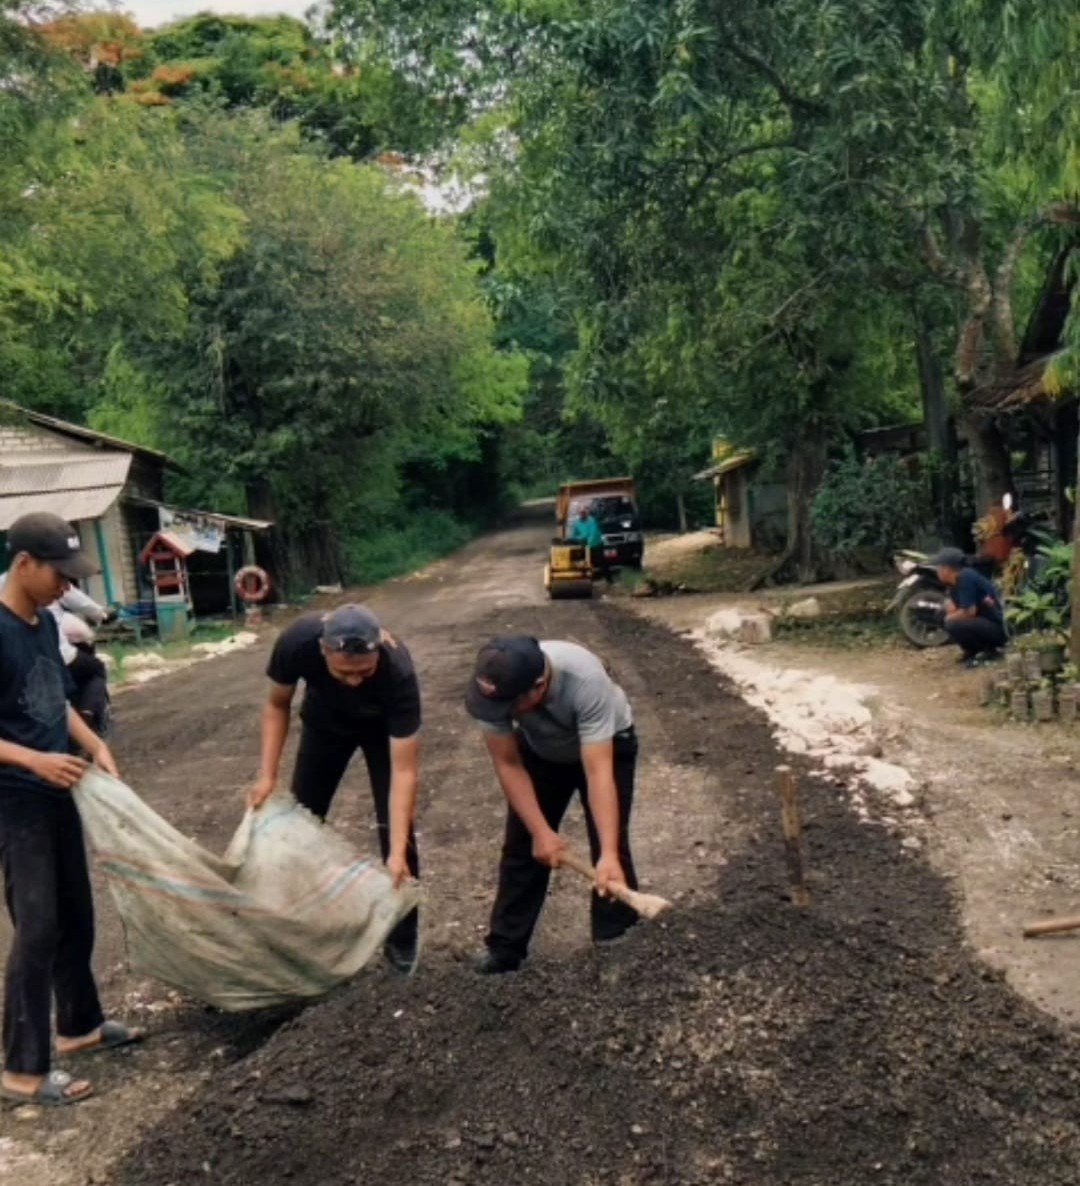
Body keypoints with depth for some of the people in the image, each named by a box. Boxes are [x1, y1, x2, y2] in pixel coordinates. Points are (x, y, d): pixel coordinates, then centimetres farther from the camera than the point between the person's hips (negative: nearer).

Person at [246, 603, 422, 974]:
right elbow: (278, 704, -15)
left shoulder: (398, 673, -43)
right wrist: (267, 775, -22)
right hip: (325, 720, 3)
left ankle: (401, 937, 7)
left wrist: (397, 853, -43)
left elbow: (404, 772, -38)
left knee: (395, 825, -11)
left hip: (383, 727, -2)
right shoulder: (296, 642, -38)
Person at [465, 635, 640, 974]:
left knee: (610, 849, -12)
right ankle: (505, 949, 16)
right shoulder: (492, 687, -34)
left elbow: (598, 772, -45)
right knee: (522, 845, 2)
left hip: (607, 745, -3)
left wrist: (609, 854, -50)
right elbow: (508, 764, -22)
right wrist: (540, 831, -27)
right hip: (539, 750, 3)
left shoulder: (587, 681, -45)